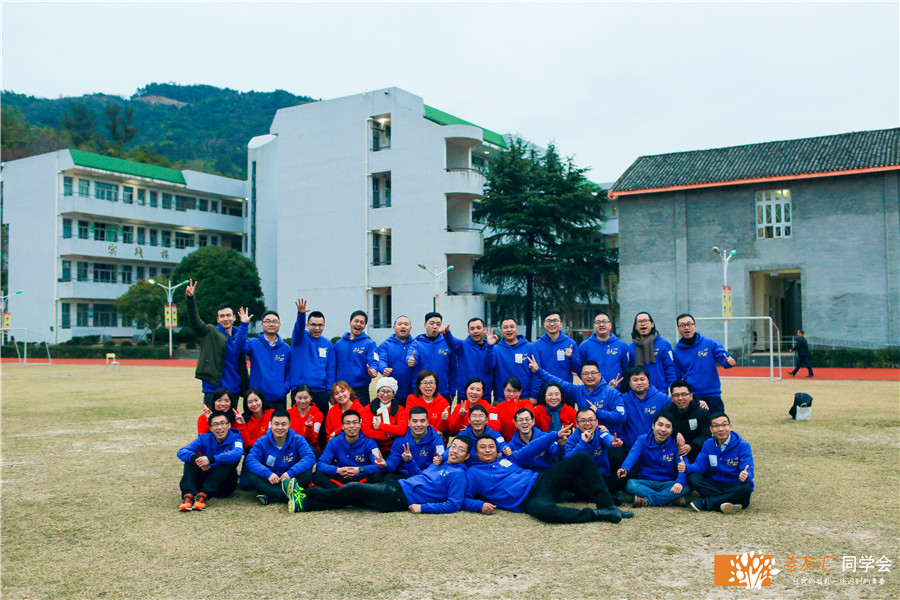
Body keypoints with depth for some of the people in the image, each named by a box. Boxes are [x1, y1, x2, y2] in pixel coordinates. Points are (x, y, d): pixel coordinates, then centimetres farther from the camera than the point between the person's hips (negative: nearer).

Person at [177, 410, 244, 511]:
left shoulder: (235, 438, -7)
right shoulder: (204, 439, 0)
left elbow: (237, 453, -32)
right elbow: (181, 452, -14)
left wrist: (211, 459, -43)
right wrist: (196, 458, -37)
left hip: (224, 485, -2)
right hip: (204, 481, 2)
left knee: (229, 459, -27)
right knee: (191, 456, -15)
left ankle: (204, 495, -37)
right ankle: (188, 494, -34)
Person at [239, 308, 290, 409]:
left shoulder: (286, 348, 8)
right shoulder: (254, 344, 1)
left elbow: (289, 371, 12)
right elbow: (241, 346, -20)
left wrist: (285, 389, -3)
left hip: (279, 399, 2)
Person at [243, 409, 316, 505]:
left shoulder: (298, 440, -4)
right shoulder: (262, 442, -2)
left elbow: (310, 457, -18)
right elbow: (250, 460, -16)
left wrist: (291, 472, -31)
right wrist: (267, 473, -33)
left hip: (290, 479, -1)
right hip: (270, 482, 1)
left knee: (308, 473, -28)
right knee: (252, 476, -27)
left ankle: (269, 496, -33)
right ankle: (287, 496, -41)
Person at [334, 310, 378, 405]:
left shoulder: (369, 344, 2)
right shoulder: (339, 343, 10)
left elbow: (373, 363, -8)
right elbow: (333, 367, 12)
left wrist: (372, 371, -32)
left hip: (361, 390, -2)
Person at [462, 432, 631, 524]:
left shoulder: (507, 460, 23)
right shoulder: (473, 473, 11)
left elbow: (530, 451, 23)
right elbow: (464, 499, 3)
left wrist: (556, 435, 17)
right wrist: (480, 505, -17)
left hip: (539, 481, 7)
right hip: (528, 501, -7)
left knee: (581, 459, -4)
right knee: (545, 510, -45)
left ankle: (606, 505, -9)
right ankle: (596, 514, -28)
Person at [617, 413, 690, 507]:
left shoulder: (675, 444, 0)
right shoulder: (642, 440, 0)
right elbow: (632, 455, -20)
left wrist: (680, 482, -38)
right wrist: (625, 469, -43)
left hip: (667, 484, 0)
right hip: (645, 483, 0)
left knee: (686, 487, -29)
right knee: (630, 484, -31)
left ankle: (647, 500, -29)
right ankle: (671, 498, -31)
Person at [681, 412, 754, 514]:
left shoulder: (743, 446, -8)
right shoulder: (708, 445, 5)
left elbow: (748, 471, -17)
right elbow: (699, 465, -2)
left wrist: (746, 475, -43)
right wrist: (686, 468, -25)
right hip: (714, 486, 3)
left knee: (745, 487, -36)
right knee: (692, 477, -21)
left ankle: (704, 502, -28)